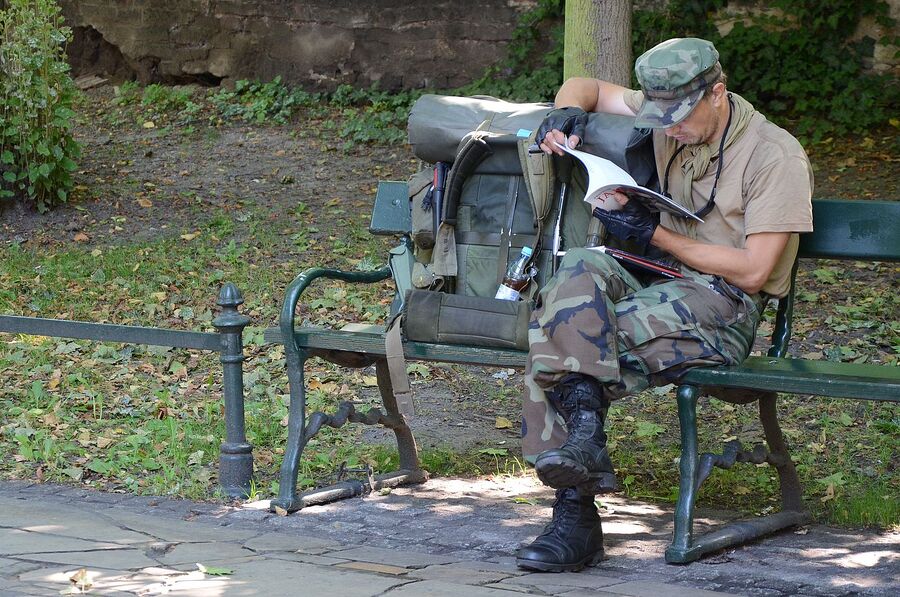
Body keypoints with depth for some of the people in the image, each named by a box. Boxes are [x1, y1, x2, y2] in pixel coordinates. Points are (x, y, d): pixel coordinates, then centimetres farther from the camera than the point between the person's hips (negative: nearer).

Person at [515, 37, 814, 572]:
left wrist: (654, 233, -10)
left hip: (724, 310, -6)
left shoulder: (776, 156, -8)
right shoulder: (668, 120, 12)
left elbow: (753, 272, -12)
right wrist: (567, 112, -1)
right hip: (663, 287, 6)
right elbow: (585, 87, 25)